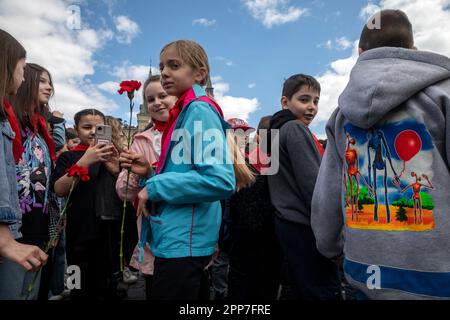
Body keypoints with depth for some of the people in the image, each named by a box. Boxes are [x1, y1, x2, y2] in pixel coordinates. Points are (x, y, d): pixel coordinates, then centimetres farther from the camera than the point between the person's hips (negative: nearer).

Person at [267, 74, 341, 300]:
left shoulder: (278, 131, 18)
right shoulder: (296, 129, -10)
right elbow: (312, 184, -18)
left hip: (289, 222, 10)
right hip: (305, 226, -10)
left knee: (303, 289, 17)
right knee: (325, 292, -3)